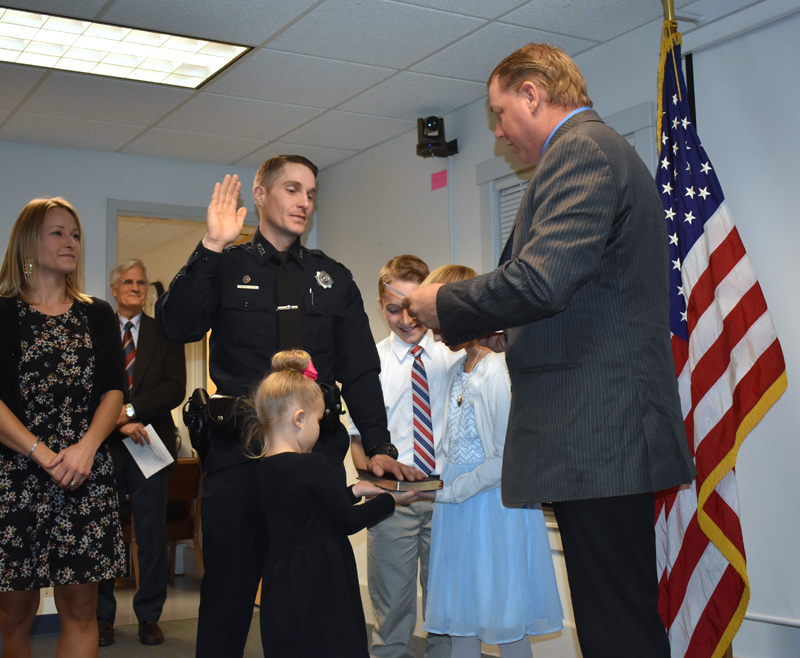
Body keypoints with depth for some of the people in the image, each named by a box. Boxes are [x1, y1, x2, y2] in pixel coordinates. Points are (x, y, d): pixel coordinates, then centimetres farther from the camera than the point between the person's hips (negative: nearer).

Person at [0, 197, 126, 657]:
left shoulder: (98, 315, 14)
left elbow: (114, 391, 6)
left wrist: (87, 447, -11)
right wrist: (43, 454, -13)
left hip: (87, 474, 2)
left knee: (80, 607, 2)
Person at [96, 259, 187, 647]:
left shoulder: (165, 333, 10)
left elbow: (175, 389, 0)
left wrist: (132, 408, -12)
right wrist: (118, 423, -13)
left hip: (150, 442, 1)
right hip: (105, 445, 0)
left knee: (152, 533, 3)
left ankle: (149, 617, 14)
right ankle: (102, 617, 16)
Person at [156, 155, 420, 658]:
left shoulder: (334, 278, 14)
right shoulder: (224, 268, 7)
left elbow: (360, 370, 10)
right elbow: (176, 327, -10)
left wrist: (380, 448, -2)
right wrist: (212, 247, -17)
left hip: (319, 452, 2)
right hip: (238, 453, -2)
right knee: (229, 585, 5)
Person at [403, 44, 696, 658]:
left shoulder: (581, 151, -10)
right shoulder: (603, 150, 23)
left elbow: (541, 280, -23)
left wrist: (443, 304, -7)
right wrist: (506, 329, 17)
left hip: (595, 432, -11)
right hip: (610, 430, 11)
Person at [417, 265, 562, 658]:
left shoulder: (499, 372, -18)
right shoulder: (458, 369, 9)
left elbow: (505, 460, -18)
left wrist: (448, 492, -15)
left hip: (494, 501, -8)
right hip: (456, 500, 8)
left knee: (505, 624, 2)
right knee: (461, 617, 14)